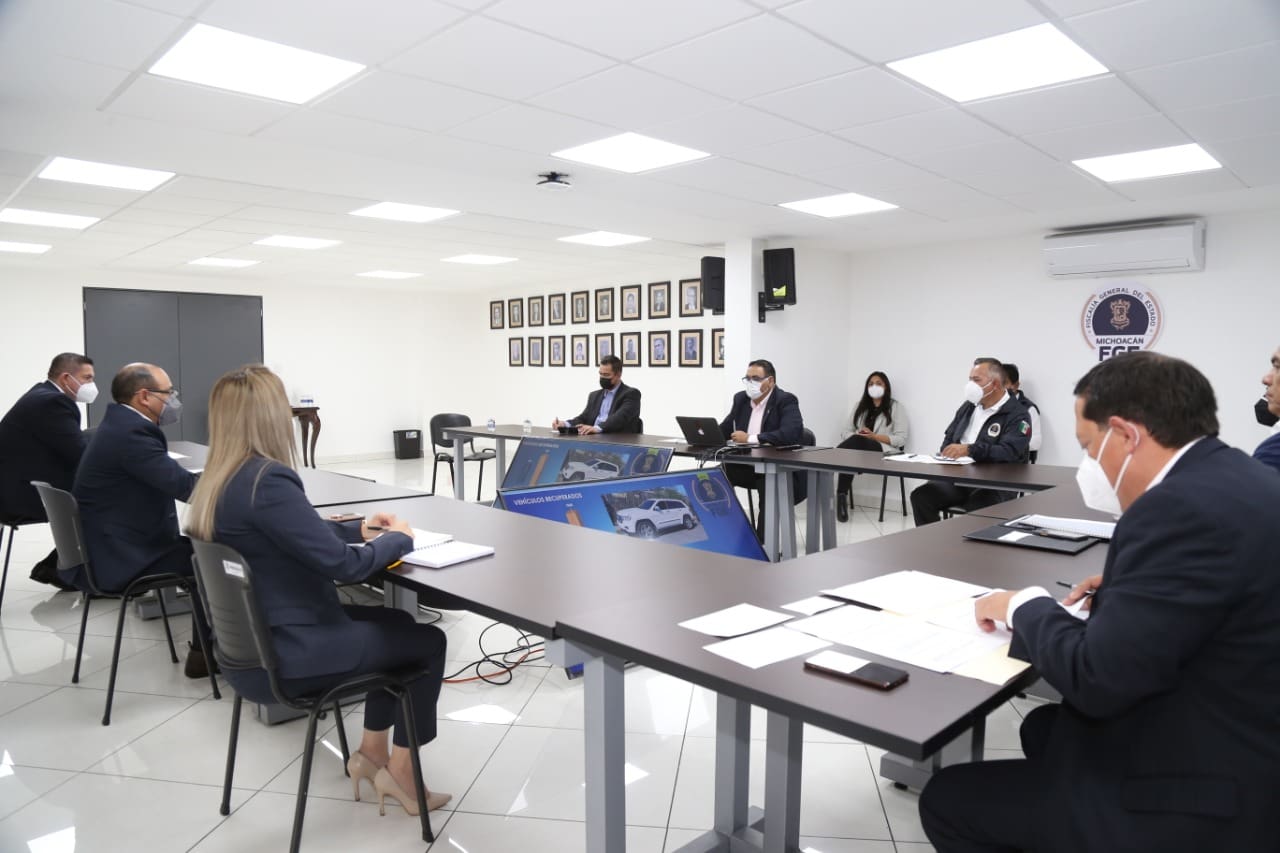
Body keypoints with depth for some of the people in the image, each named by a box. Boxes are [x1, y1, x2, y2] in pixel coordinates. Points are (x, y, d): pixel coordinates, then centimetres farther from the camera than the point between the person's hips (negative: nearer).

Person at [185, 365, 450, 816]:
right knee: (428, 641, 8)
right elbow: (343, 564, -25)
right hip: (283, 655, -9)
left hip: (252, 642, 9)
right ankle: (400, 771, 20)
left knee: (396, 621, 23)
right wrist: (397, 539, -8)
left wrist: (358, 528, 12)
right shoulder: (267, 481, -26)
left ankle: (371, 751, 28)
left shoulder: (217, 482, 4)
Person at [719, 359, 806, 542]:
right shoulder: (740, 398, 9)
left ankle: (762, 544, -24)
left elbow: (789, 434, -28)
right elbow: (724, 430, 14)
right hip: (748, 465, 7)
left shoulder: (786, 401, -11)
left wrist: (750, 438, -27)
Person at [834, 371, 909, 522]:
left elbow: (900, 439, -1)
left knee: (856, 441, -37)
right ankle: (841, 495, -41)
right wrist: (858, 434, -8)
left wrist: (873, 436, -12)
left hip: (884, 451, -4)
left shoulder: (896, 407, 9)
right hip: (858, 448, 4)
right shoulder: (860, 406, 24)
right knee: (847, 454, -35)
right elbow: (849, 431, 17)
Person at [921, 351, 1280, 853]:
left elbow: (1095, 681, -25)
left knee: (947, 800, 0)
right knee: (1043, 728, 26)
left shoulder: (1185, 506, -26)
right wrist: (1125, 589, 7)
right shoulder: (1235, 480, 4)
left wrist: (1026, 607, -8)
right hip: (1240, 755, 10)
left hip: (1202, 799, -10)